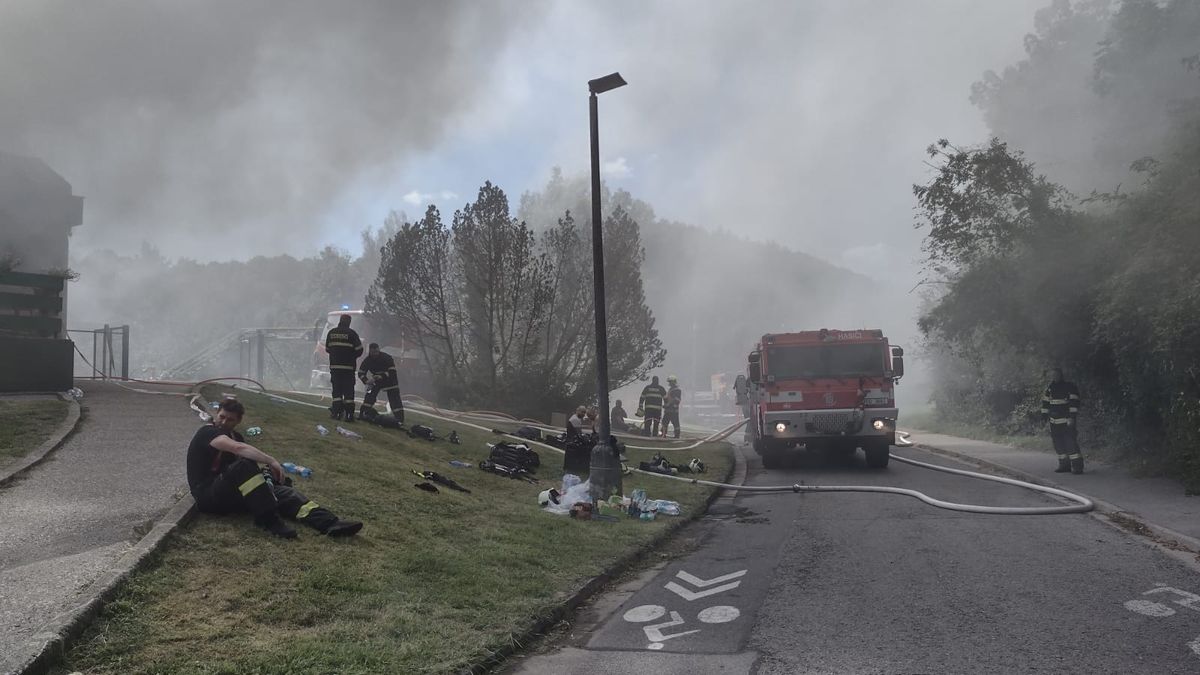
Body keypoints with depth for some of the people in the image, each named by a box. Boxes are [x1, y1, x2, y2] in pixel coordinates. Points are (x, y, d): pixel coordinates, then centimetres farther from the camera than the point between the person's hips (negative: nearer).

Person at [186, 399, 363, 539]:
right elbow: (238, 448, -28)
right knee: (244, 465, -33)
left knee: (279, 490, -13)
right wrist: (271, 461, -34)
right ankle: (268, 519, -34)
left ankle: (329, 522, -33)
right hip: (208, 496, -7)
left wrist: (263, 472, -13)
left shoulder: (233, 436, 19)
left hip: (232, 494, 7)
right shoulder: (207, 432, -9)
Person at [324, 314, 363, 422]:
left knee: (337, 389, 8)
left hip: (334, 366, 3)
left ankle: (337, 412, 1)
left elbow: (327, 349, 13)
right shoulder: (351, 333, -6)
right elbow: (359, 350, -6)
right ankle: (349, 414, -3)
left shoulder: (331, 332, 6)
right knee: (348, 390, 1)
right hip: (348, 366, -3)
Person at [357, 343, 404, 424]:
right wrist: (366, 381, -28)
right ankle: (363, 414, 3)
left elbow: (392, 372, -29)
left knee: (394, 399, -11)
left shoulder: (387, 358, -26)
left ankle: (400, 418, -12)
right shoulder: (367, 360, -13)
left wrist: (381, 376, -42)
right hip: (377, 380, 4)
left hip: (389, 379, -4)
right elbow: (361, 373, -8)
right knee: (370, 395, -7)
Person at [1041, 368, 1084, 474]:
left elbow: (1074, 404, -13)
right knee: (1059, 444, 8)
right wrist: (1044, 415, 12)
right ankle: (1065, 465, 16)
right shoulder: (1049, 389, 11)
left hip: (1067, 421, -7)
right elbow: (1045, 402, 17)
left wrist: (1072, 418, -19)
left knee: (1071, 443, -12)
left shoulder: (1070, 387, -8)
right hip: (1054, 422, 7)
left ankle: (1077, 466, -10)